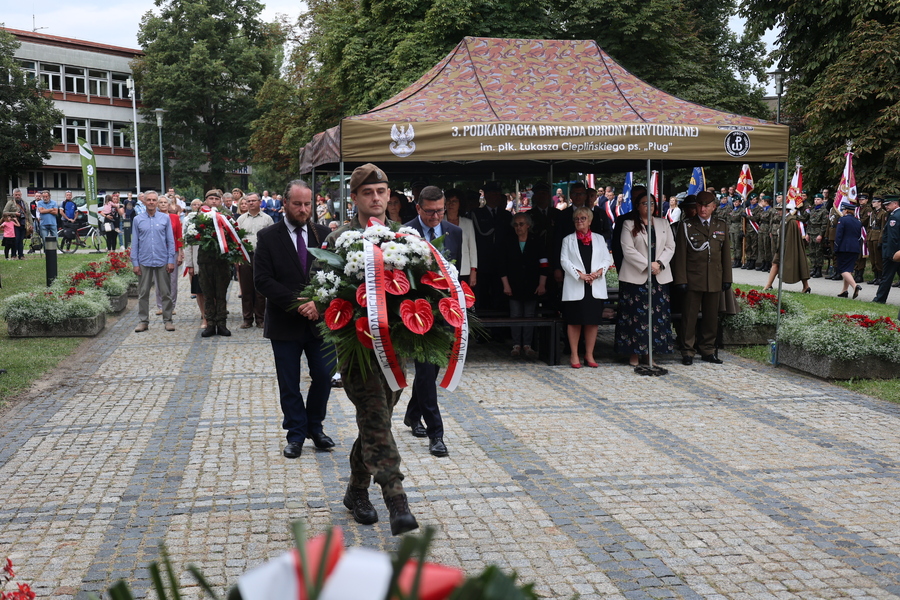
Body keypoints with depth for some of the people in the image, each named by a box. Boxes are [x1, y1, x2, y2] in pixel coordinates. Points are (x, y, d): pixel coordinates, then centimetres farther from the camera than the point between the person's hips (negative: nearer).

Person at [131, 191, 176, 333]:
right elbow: (134, 243, 7)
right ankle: (143, 320, 14)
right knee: (143, 293, 5)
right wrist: (135, 263, 1)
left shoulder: (165, 218, 4)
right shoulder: (138, 220, 6)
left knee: (166, 293, 3)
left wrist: (171, 261, -2)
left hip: (162, 261, -1)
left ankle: (168, 320, 11)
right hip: (144, 262, 1)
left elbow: (171, 240, 5)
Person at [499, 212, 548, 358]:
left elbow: (544, 265, 1)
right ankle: (516, 345, 6)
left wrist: (542, 285, -5)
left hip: (532, 287, -1)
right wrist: (506, 285, -4)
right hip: (514, 286, 1)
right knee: (515, 316, 2)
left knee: (530, 316, 2)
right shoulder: (509, 243, 4)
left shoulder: (536, 243, 2)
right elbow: (503, 265, 3)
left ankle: (527, 345, 7)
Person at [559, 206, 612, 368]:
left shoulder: (599, 239, 13)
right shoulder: (568, 240, 8)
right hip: (575, 287, -2)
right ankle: (574, 355, 6)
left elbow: (607, 259, 9)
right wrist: (579, 274, -14)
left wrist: (599, 271, -11)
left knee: (593, 321, 3)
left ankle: (589, 355, 11)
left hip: (595, 286, 2)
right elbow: (564, 261, -2)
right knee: (574, 321, -1)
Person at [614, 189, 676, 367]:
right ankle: (634, 353, 4)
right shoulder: (628, 224, 2)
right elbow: (628, 250, -7)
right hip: (635, 277, -3)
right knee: (636, 315, -3)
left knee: (657, 316, 2)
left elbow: (670, 247, 8)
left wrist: (659, 263, -9)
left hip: (659, 277, 4)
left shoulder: (663, 223, 13)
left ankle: (650, 353, 9)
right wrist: (647, 265, -14)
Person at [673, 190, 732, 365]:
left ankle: (708, 351, 20)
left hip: (714, 281, 3)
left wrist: (727, 278, 9)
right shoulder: (686, 225, 1)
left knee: (711, 317, 9)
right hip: (692, 279, -3)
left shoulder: (722, 226, 12)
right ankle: (688, 352, 9)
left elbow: (726, 254, 13)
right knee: (690, 317, 1)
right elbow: (680, 254, -2)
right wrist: (681, 279, -9)